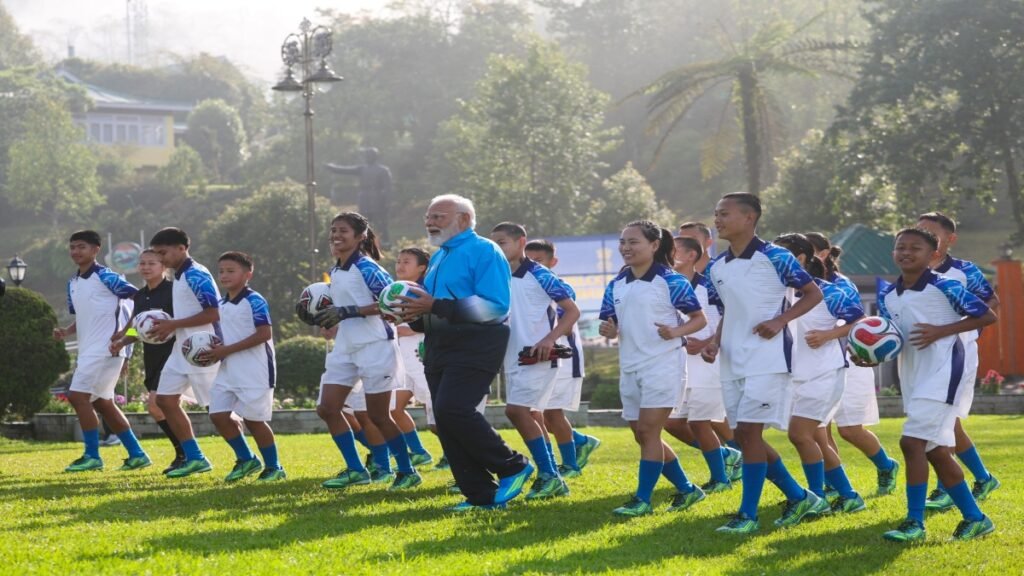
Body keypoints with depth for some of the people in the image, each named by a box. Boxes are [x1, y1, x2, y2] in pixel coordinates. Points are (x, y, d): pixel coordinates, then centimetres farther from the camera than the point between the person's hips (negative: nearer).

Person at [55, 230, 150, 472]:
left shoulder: (105, 277, -11)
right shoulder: (73, 283, 15)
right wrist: (65, 332, 5)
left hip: (106, 348, -9)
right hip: (89, 350, 9)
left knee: (77, 396, -13)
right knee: (103, 403, 12)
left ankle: (92, 456, -6)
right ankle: (136, 454, 18)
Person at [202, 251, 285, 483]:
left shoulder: (254, 301, -12)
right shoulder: (221, 305, 13)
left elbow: (264, 334, -20)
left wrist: (227, 350, -21)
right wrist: (215, 352, 0)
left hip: (254, 372, -8)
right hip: (228, 371, 8)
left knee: (253, 419, -4)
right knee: (218, 415, 1)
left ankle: (273, 467, 12)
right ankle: (246, 460, 17)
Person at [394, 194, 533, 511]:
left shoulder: (484, 252, -8)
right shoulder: (438, 258, 19)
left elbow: (494, 306, -21)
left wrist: (435, 306, -24)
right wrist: (414, 313, 2)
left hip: (475, 346, -9)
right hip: (440, 348, 9)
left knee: (453, 409, -22)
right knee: (446, 421, 3)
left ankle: (513, 468, -6)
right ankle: (481, 495, 9)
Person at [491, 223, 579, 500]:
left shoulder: (538, 276, -9)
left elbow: (572, 310, -10)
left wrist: (550, 339, -22)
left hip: (537, 358, -8)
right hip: (513, 359, 8)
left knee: (516, 410, -18)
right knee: (530, 417, 9)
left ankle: (548, 475, -10)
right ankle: (552, 480, 16)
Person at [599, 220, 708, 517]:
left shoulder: (670, 281, -8)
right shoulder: (616, 286, 10)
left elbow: (699, 318, -6)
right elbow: (611, 323, 14)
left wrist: (675, 332, -24)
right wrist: (608, 330, -10)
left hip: (663, 364, -7)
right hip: (630, 368, 7)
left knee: (648, 430, -11)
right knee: (642, 435, 10)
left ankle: (643, 499, -6)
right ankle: (686, 489, 23)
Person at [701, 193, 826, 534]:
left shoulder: (774, 258, -9)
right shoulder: (717, 268, 11)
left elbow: (813, 294, -3)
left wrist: (780, 320, -16)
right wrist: (715, 342, 3)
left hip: (767, 361, -7)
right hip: (733, 363, 8)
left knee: (748, 432, -13)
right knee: (746, 436, 7)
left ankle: (748, 515, -6)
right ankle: (799, 498, 22)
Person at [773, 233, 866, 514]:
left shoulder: (825, 291, -12)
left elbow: (860, 321, -12)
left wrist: (826, 335, -21)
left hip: (825, 373, -8)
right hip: (800, 376, 8)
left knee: (799, 433, -14)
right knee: (817, 441, 12)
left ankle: (818, 498, -4)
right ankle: (848, 497, 22)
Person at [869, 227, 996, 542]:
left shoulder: (944, 287, -10)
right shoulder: (887, 296, 8)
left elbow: (988, 316, -8)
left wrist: (941, 331, -16)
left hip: (942, 373, -8)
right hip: (913, 378, 8)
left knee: (911, 441, -18)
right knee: (936, 452, 10)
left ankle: (915, 521, -12)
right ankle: (975, 518, 21)